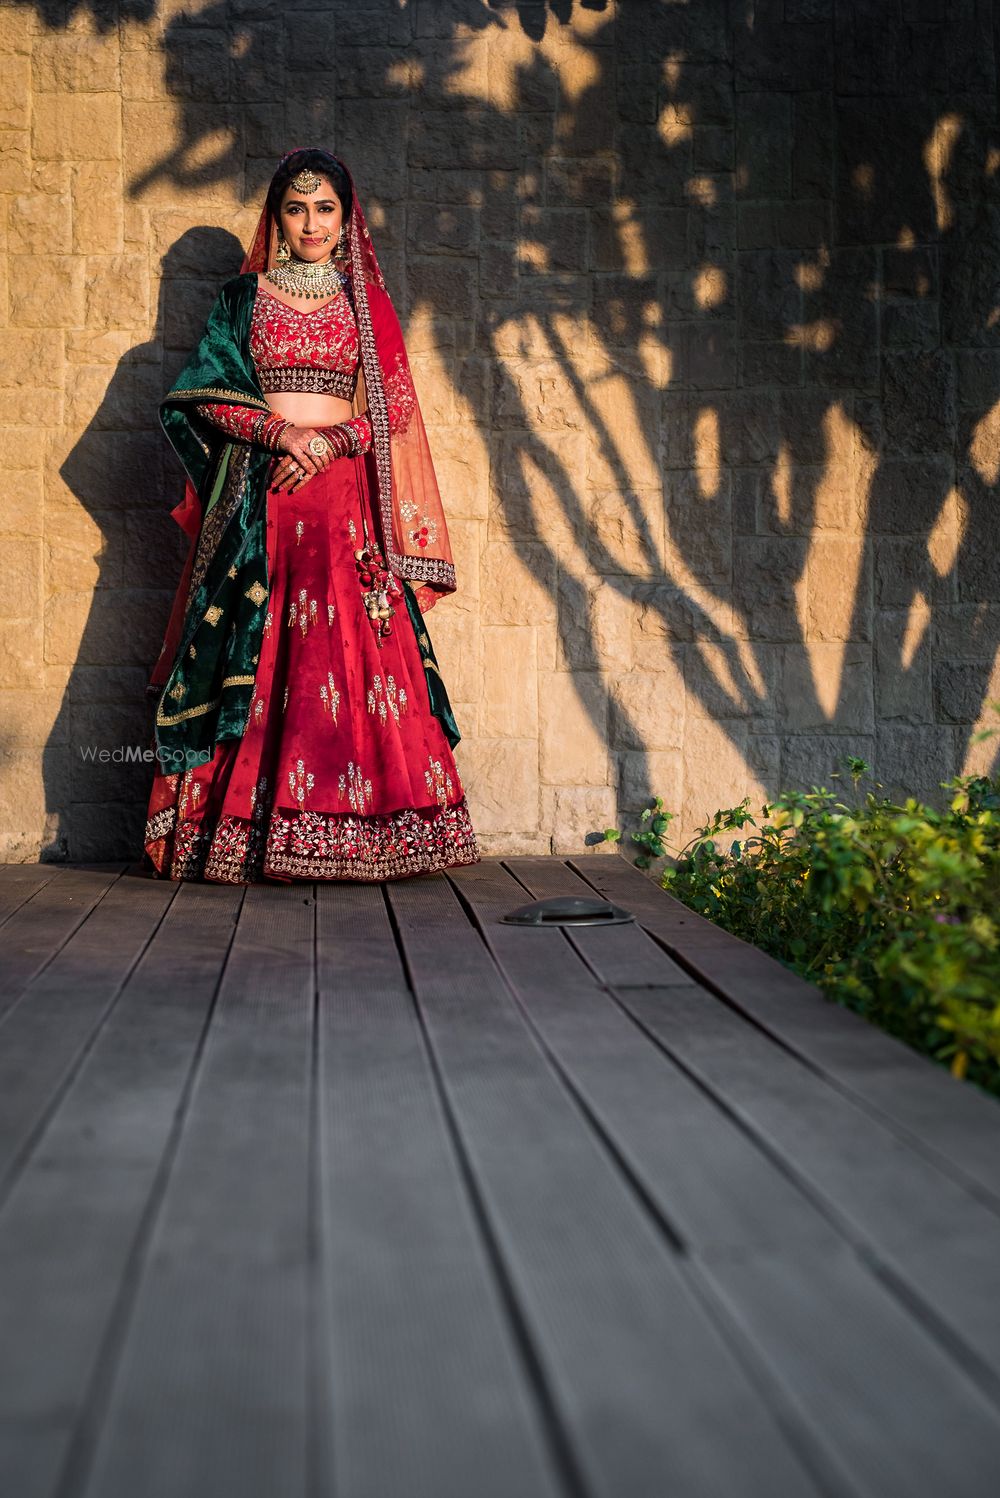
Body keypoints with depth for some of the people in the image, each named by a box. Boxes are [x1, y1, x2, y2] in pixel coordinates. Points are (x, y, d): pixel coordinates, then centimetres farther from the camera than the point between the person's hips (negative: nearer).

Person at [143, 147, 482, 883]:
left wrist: (330, 440, -10)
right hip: (259, 497, 0)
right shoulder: (245, 297, 12)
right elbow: (199, 394, 3)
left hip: (344, 493, 1)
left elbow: (392, 409, 8)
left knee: (350, 649, -8)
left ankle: (349, 829, -6)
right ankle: (244, 833, -6)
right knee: (254, 651, -7)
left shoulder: (366, 304, 15)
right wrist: (282, 433, -10)